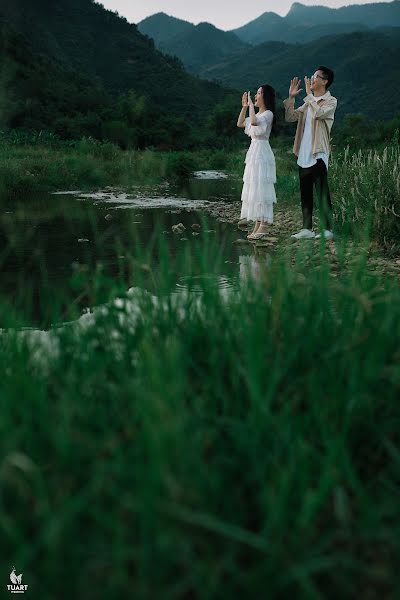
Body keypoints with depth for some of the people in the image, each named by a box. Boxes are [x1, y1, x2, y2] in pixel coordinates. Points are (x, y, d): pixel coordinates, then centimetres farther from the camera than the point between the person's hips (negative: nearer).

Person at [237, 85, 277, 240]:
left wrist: (251, 105, -15)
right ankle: (258, 224, 11)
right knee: (253, 189, 8)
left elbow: (254, 122, -28)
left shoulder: (268, 114, -9)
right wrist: (244, 107, 13)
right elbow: (240, 124, 22)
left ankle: (264, 225, -10)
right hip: (253, 152, 9)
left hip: (262, 153, -9)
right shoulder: (258, 114, 18)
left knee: (261, 188, -11)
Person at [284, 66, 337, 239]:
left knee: (322, 193, -8)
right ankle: (307, 228, 13)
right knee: (305, 193, 8)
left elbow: (318, 113, -22)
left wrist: (309, 94, -12)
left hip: (318, 154, -7)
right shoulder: (309, 102, 18)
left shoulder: (330, 101, -3)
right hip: (304, 154, 7)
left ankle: (327, 229, -6)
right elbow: (290, 117, 15)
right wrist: (291, 97, 5)